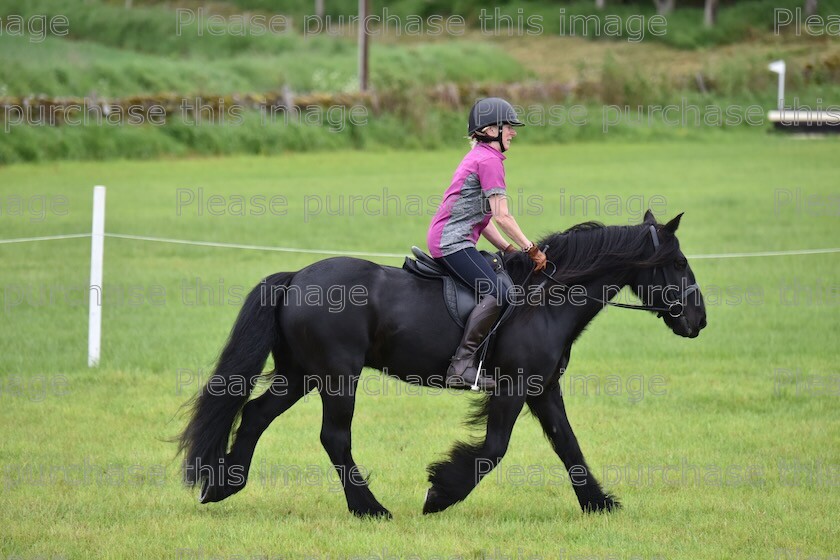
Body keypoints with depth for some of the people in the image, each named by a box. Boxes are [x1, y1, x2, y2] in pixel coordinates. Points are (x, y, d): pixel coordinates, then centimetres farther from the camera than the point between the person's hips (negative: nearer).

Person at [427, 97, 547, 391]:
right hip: (453, 242, -11)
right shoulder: (489, 160, -9)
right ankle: (462, 364, -28)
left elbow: (482, 219, 23)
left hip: (445, 239, 11)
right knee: (498, 293, -23)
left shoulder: (478, 157, 22)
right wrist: (530, 249, -8)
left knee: (496, 291, 12)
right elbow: (502, 216, -14)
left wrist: (511, 250, 17)